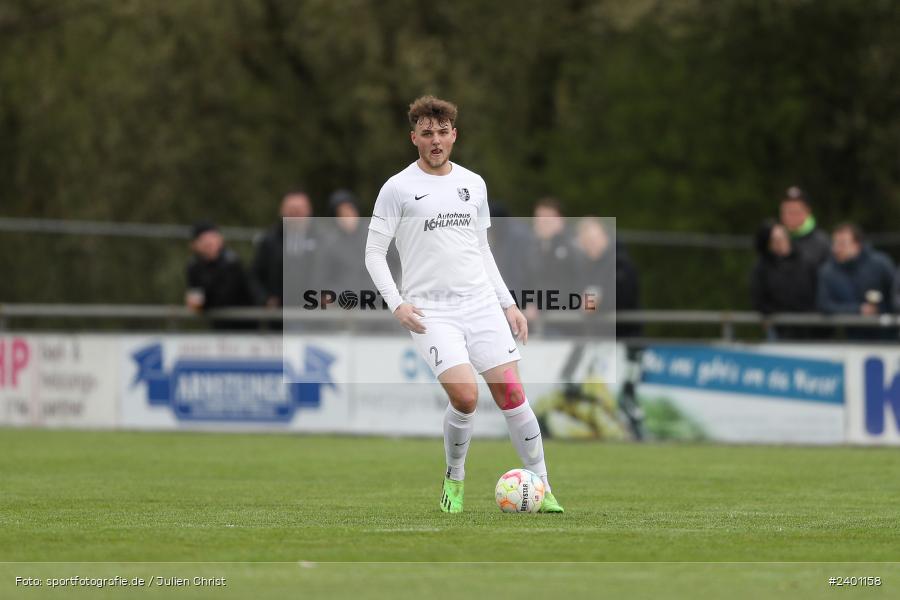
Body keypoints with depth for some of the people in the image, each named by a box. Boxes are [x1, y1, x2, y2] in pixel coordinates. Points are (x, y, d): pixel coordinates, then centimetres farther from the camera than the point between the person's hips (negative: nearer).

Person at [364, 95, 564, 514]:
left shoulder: (473, 184, 14)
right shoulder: (398, 188, -1)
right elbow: (374, 252, 0)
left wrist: (508, 303, 16)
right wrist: (396, 304, -12)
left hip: (481, 303, 4)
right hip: (431, 312, -4)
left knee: (510, 392, -5)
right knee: (465, 396, -20)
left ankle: (541, 490, 2)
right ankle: (454, 478, 5)